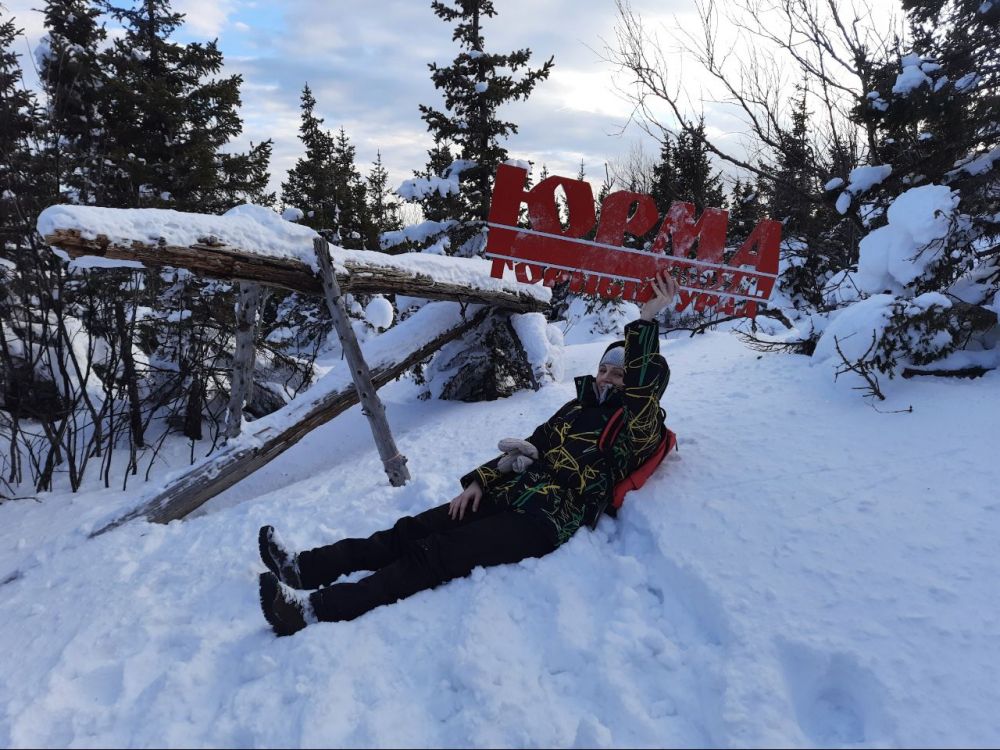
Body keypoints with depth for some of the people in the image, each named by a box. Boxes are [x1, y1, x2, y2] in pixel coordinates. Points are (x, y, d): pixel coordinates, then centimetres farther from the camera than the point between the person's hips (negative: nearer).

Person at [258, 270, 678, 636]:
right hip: (506, 495, 8)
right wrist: (480, 481, 8)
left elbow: (643, 386, -20)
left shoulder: (635, 429, 1)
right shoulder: (577, 408, 21)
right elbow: (527, 449, 20)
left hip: (545, 519, -8)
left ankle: (317, 609, -30)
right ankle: (305, 569, -8)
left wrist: (646, 321, -28)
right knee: (410, 531, -6)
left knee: (435, 554, -23)